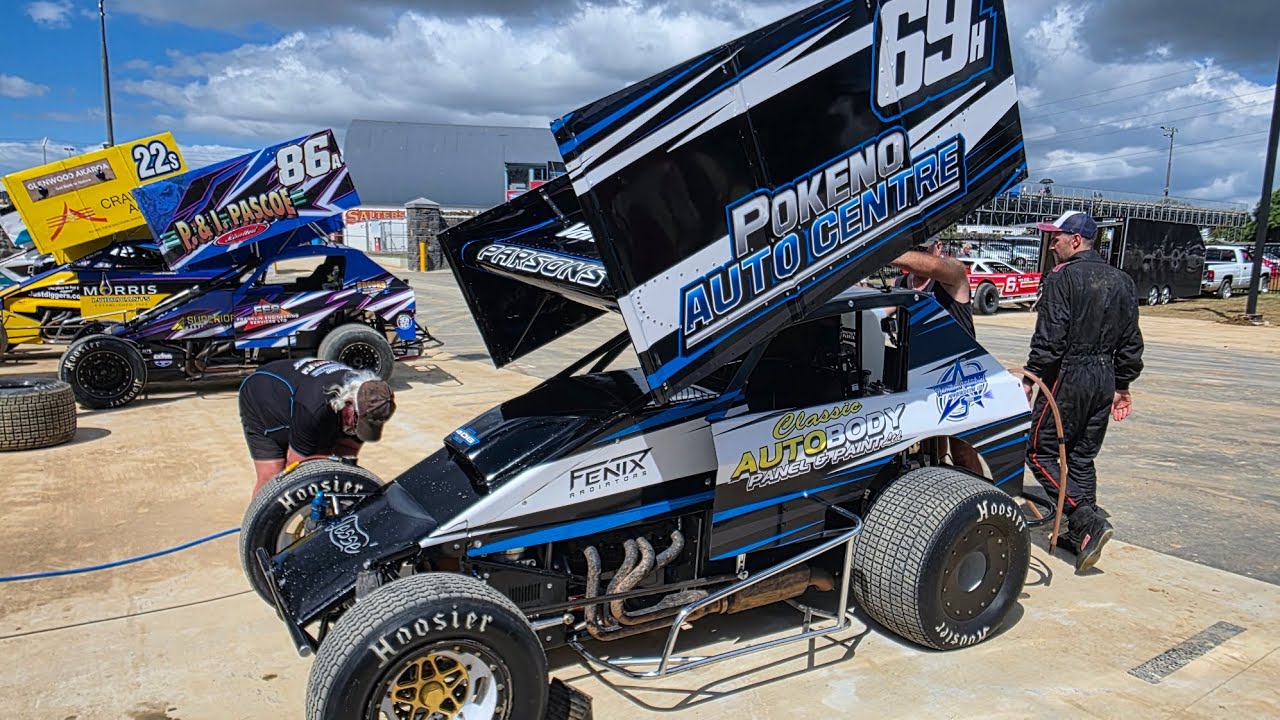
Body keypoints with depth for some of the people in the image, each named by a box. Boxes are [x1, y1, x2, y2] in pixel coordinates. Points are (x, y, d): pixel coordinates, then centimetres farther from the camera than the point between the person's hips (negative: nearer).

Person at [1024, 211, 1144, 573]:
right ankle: (1080, 535, 18)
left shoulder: (1062, 278, -11)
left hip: (1067, 376, -8)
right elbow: (1130, 342, 14)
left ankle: (1089, 522, -11)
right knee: (1082, 458, 14)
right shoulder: (1122, 282, 12)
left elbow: (1049, 338, -17)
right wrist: (1122, 385, 21)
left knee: (1042, 453, 1)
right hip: (1105, 379, 8)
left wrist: (1029, 379, -9)